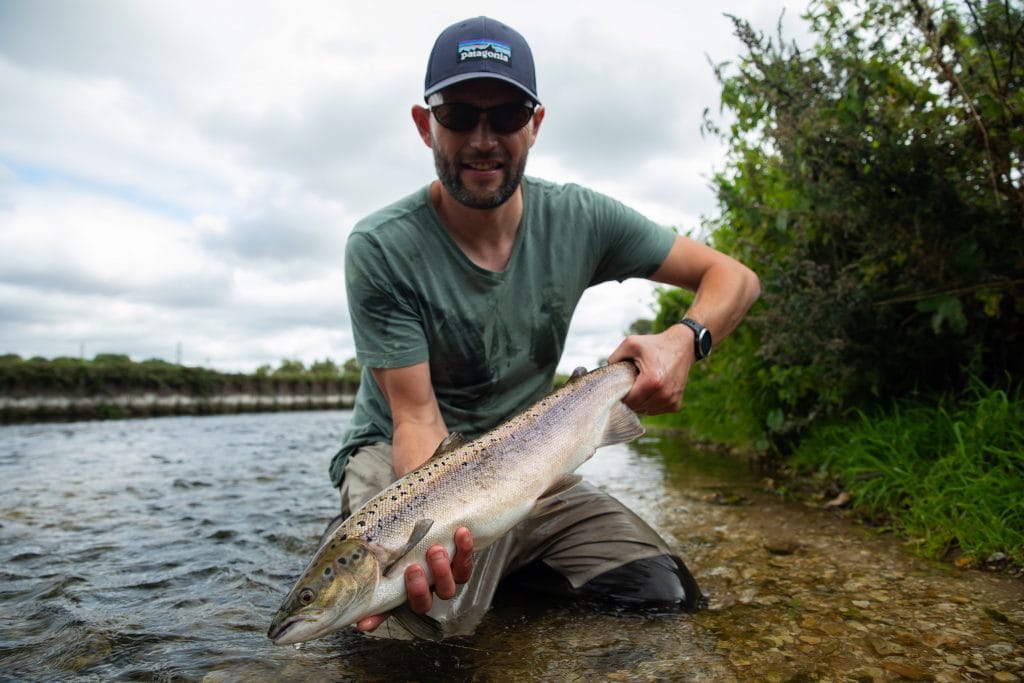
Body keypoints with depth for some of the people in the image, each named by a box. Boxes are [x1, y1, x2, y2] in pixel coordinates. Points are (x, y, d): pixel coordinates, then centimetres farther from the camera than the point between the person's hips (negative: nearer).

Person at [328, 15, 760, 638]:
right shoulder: (381, 249, -19)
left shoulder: (578, 220, -8)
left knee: (669, 596, -7)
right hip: (402, 457, -3)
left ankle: (506, 568, 15)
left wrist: (686, 339, -26)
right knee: (424, 618, -32)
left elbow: (733, 276, -3)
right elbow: (418, 419, -20)